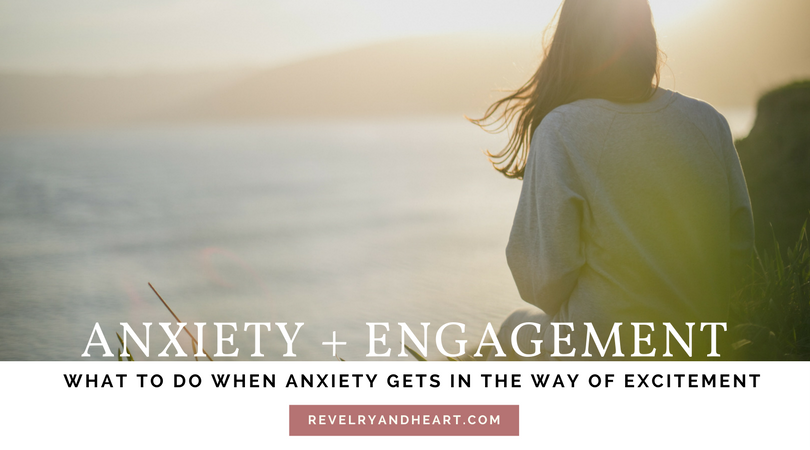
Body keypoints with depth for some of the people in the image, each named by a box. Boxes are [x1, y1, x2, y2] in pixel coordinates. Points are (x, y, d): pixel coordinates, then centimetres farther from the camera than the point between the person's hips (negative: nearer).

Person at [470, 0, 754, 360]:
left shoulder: (559, 131, -18)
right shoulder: (709, 122, -4)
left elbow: (541, 276, -16)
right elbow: (739, 247, 2)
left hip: (600, 350, -4)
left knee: (515, 331, 29)